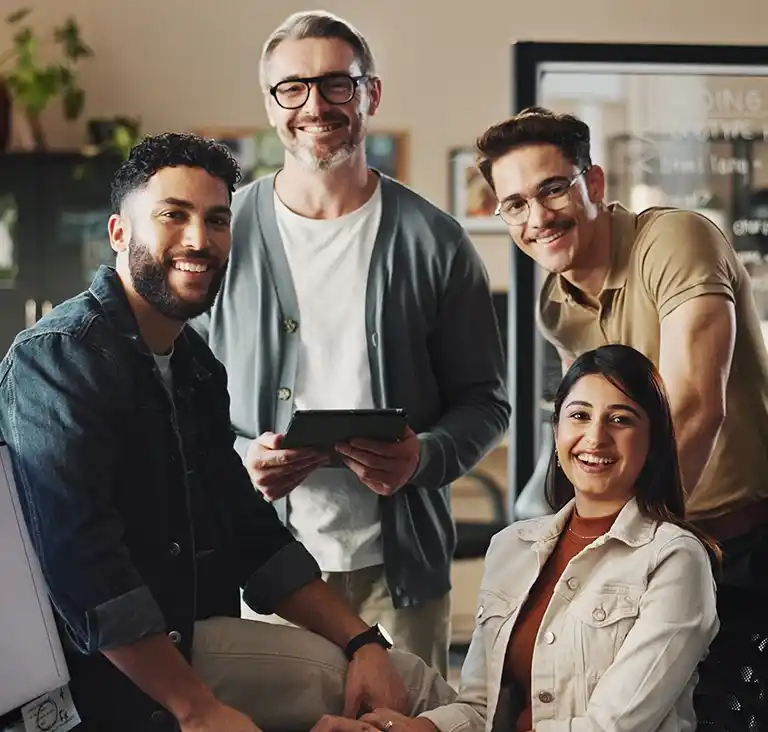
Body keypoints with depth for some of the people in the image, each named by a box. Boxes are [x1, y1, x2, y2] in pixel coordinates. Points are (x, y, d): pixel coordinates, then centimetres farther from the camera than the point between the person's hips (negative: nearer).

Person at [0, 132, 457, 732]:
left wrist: (361, 641, 1)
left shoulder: (197, 364, 11)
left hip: (185, 640, 8)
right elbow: (85, 570, -25)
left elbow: (254, 536, 13)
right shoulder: (58, 358, -16)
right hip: (103, 677, -8)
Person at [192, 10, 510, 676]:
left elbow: (484, 400, 3)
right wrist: (237, 460, -14)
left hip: (398, 566, 0)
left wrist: (424, 456, -17)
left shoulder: (432, 241, 0)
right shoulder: (223, 236, 1)